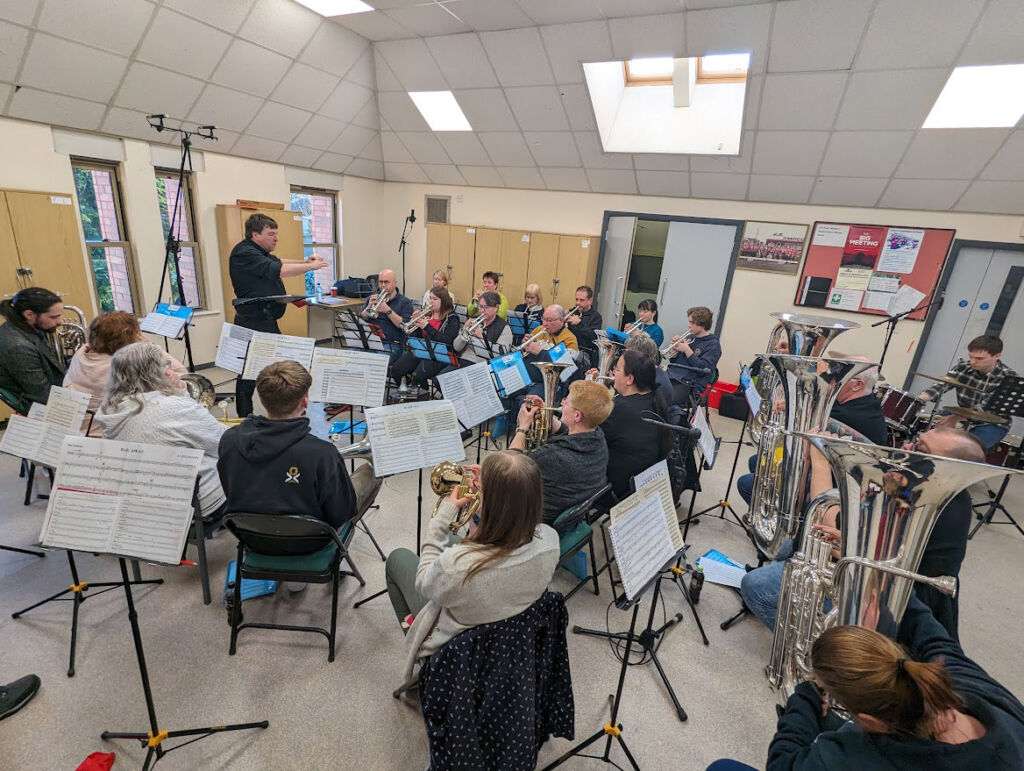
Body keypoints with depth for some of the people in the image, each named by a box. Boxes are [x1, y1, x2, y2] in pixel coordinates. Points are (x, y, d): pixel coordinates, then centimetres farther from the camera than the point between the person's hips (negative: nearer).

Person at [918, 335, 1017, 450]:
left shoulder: (1008, 378, -18)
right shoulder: (962, 367, -8)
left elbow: (985, 407, -26)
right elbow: (941, 385, -22)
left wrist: (956, 417, -41)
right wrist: (919, 399, -43)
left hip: (992, 425, -4)